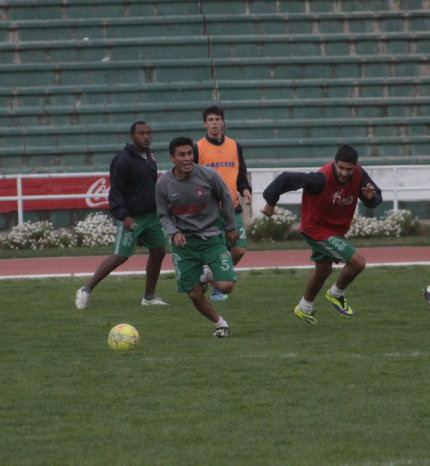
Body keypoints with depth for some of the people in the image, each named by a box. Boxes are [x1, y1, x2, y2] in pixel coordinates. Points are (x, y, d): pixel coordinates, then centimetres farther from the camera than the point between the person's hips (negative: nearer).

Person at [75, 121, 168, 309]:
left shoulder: (149, 155, 9)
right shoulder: (123, 160, -16)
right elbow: (115, 191, -18)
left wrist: (160, 206, 20)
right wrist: (124, 216, -25)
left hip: (152, 214, 8)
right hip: (131, 217, -8)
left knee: (158, 252, 7)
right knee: (120, 256, -10)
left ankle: (149, 296, 20)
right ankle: (86, 290, -1)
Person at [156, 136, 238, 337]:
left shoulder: (208, 175, -11)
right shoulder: (163, 184, -7)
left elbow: (226, 199, 5)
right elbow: (164, 215, 5)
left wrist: (231, 228, 12)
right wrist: (174, 233, -14)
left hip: (211, 237, -1)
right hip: (183, 242, 1)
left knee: (226, 286, -15)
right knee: (195, 295, -2)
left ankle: (208, 276, 21)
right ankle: (219, 323, 26)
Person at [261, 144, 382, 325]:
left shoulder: (358, 174, -13)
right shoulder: (322, 179, -33)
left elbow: (376, 199, -2)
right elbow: (287, 179, -31)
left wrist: (371, 196, -27)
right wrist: (271, 203, -20)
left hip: (336, 229, 8)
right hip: (317, 229, -8)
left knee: (323, 270, 25)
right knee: (358, 262, -15)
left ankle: (304, 309, 48)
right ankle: (336, 294, 12)